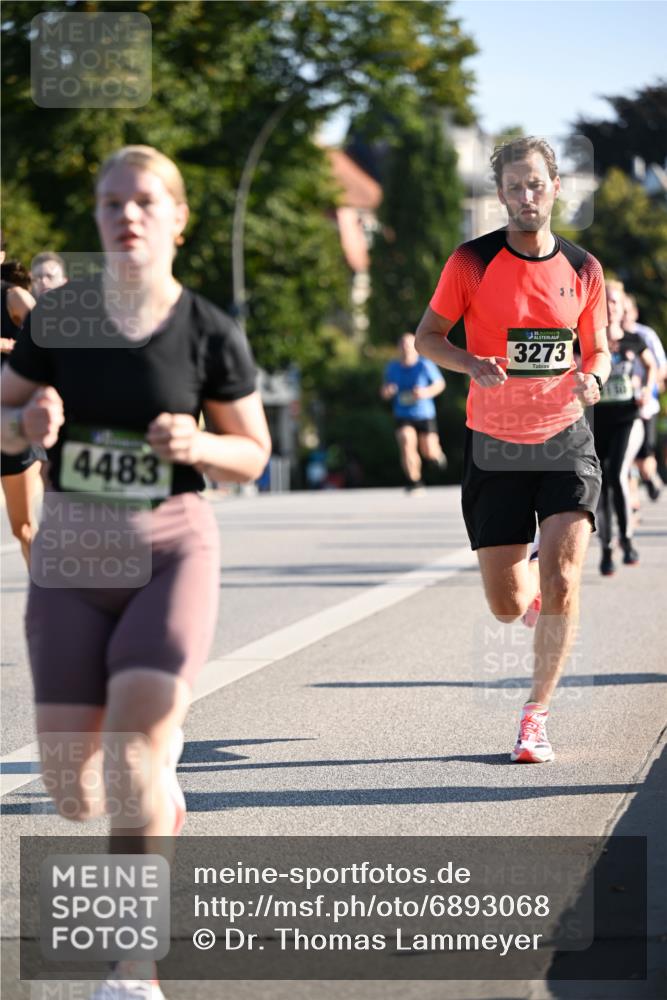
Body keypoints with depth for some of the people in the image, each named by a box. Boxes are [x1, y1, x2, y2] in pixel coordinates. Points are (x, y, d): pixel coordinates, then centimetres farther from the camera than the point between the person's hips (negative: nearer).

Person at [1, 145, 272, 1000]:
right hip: (70, 557, 2)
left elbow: (253, 455, 3)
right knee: (72, 792, 2)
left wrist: (197, 446, -18)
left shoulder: (210, 334, -6)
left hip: (172, 552, -2)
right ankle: (161, 766, 40)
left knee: (133, 747, -21)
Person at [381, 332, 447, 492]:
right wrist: (386, 392, -14)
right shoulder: (392, 367, -1)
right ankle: (414, 482, -14)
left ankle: (437, 454, 41)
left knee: (429, 452, 1)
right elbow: (385, 391, 11)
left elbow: (440, 384, 1)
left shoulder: (425, 366, -11)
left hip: (425, 415, -1)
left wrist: (427, 392, -18)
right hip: (403, 416, 1)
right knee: (406, 442, -23)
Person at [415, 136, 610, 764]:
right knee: (507, 607, 3)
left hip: (565, 441, 0)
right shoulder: (472, 262, -4)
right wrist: (472, 364, -18)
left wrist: (592, 378, -10)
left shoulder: (583, 270, 3)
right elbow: (427, 335, 2)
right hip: (493, 447, 0)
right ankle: (530, 580, 41)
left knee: (561, 583, -16)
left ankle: (535, 717, -2)